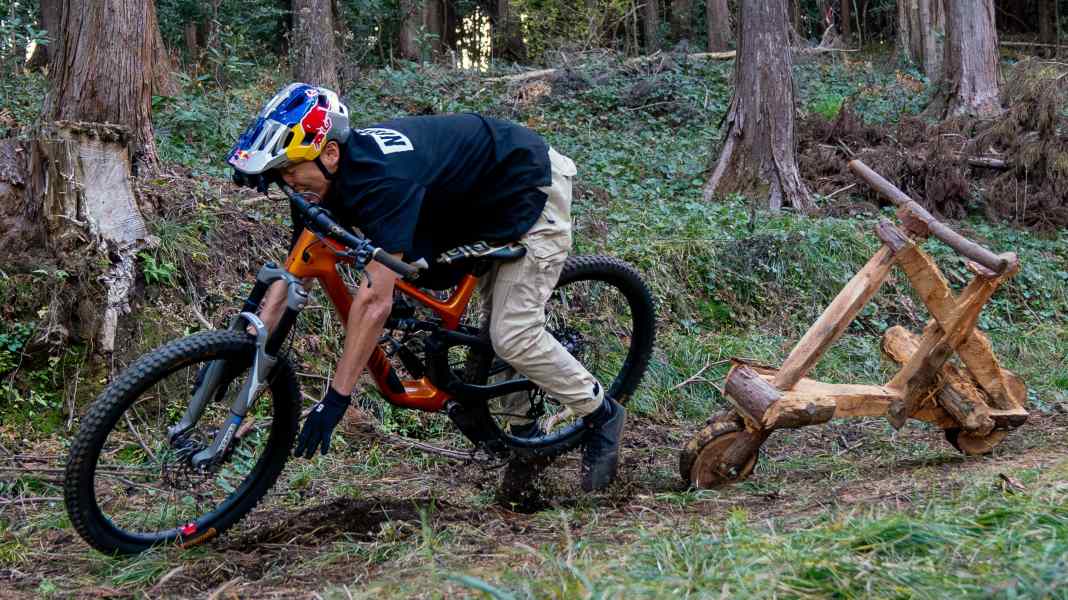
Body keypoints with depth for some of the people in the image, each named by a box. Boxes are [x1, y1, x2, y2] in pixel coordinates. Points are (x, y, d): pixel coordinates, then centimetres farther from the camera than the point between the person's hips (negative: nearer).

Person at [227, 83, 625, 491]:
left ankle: (603, 415, 8)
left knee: (513, 334, -11)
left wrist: (336, 397, -37)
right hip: (486, 202, 9)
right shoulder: (331, 179, -11)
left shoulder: (382, 178, -38)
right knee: (496, 320, 13)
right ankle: (524, 431, 28)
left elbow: (375, 301, -40)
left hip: (533, 190, -9)